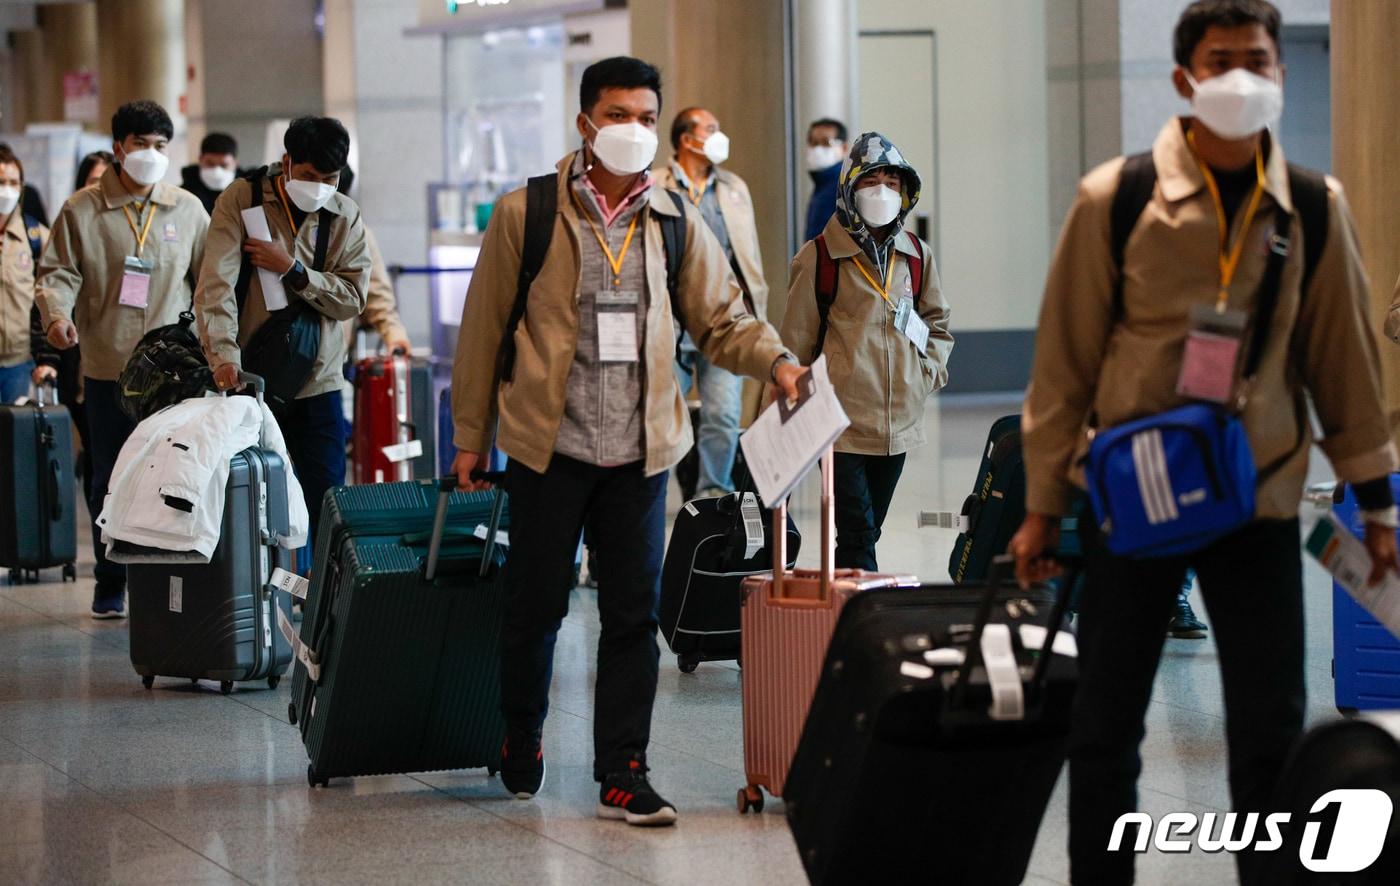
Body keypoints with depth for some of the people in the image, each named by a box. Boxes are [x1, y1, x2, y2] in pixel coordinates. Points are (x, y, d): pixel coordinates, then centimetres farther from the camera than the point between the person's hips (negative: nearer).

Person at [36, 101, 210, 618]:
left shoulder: (188, 210, 7)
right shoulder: (81, 211, 2)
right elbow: (58, 272, 0)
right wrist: (57, 314, -19)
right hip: (106, 368, -1)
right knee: (109, 480, 6)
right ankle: (110, 589, 15)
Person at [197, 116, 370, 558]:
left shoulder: (346, 216, 4)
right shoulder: (241, 200, -4)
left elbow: (352, 299, -3)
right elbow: (216, 284, -15)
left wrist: (293, 269, -16)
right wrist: (224, 354, -29)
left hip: (318, 382, 2)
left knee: (327, 504, 1)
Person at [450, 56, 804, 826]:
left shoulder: (678, 223, 6)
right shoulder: (524, 215, -2)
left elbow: (722, 319, 10)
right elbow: (483, 327, 3)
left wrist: (775, 360, -10)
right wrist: (471, 434, 3)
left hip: (639, 451, 2)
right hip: (549, 444, -2)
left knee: (633, 613, 1)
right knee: (535, 604, 8)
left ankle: (622, 775, 7)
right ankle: (520, 743, 30)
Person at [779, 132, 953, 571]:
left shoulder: (916, 256, 8)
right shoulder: (819, 257, -6)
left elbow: (936, 322, 22)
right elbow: (797, 339, 0)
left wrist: (928, 372, 7)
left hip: (899, 419, 5)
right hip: (843, 419, -5)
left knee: (867, 531, 11)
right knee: (857, 535, -10)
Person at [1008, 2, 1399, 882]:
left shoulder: (1315, 208, -1)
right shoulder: (1115, 200, -7)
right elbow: (1065, 359, -1)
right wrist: (1042, 506, 1)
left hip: (1263, 504, 1)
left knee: (1272, 734, 3)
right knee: (1105, 728, 5)